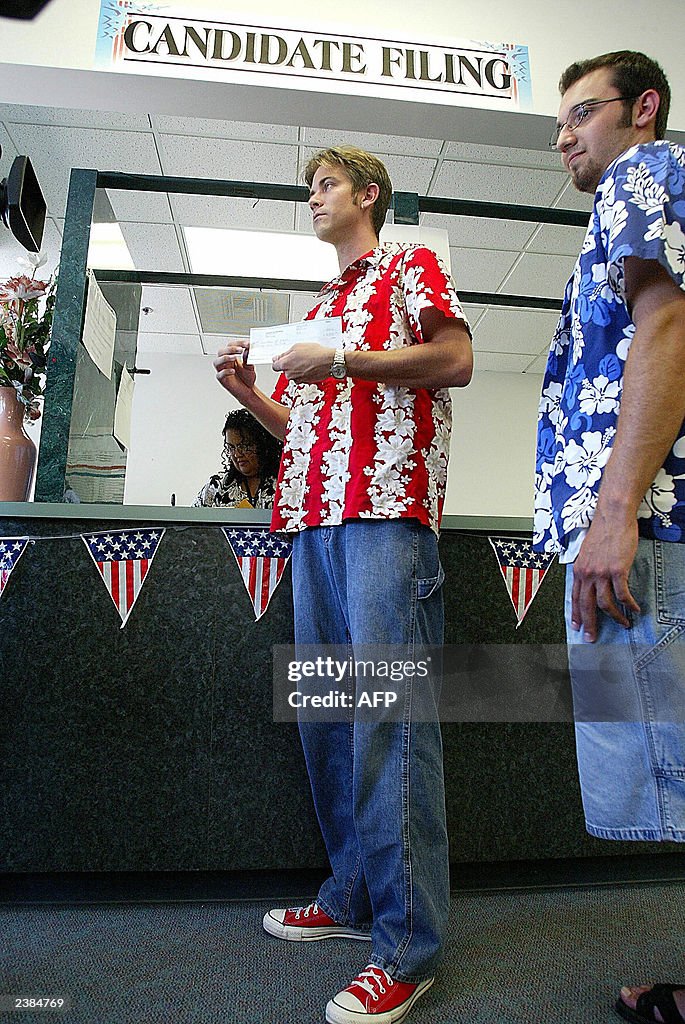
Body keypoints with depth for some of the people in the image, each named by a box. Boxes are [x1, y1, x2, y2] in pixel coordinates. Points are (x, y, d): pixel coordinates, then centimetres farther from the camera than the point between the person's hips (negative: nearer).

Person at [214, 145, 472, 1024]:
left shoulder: (410, 266, 13)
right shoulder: (319, 306, 32)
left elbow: (456, 360, -4)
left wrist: (338, 361, -8)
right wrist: (249, 393, 12)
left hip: (387, 509, -7)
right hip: (314, 520, 8)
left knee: (387, 707, -12)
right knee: (324, 710, 6)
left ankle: (408, 942, -3)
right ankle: (354, 896, 19)